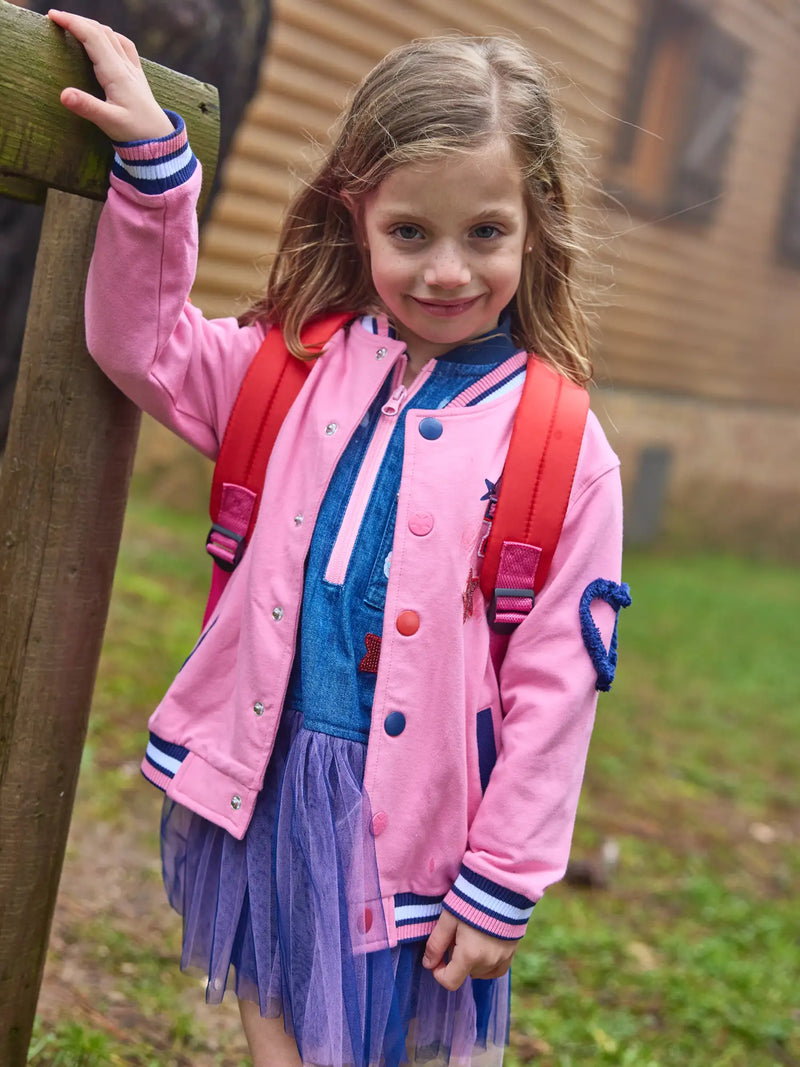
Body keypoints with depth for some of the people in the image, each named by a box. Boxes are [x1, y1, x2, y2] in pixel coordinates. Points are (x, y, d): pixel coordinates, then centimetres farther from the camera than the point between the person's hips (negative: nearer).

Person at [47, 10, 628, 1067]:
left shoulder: (565, 451, -11)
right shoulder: (299, 369, 0)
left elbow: (553, 690, -10)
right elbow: (143, 345, 4)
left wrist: (501, 889, -7)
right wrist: (151, 160, -7)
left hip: (403, 810, -3)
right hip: (260, 776, 3)